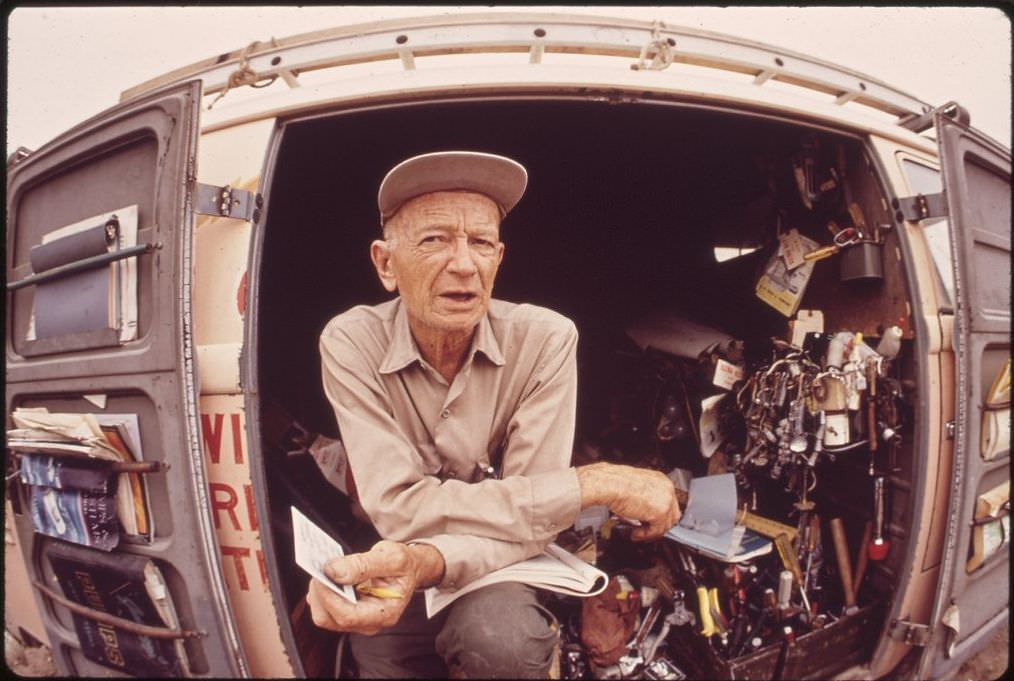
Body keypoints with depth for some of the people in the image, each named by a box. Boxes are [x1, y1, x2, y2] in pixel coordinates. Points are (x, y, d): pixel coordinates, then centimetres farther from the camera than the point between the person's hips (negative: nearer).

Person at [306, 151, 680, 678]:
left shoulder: (545, 340, -17)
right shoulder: (351, 344, -16)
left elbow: (530, 517, -19)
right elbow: (399, 509, -24)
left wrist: (427, 562, -40)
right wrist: (599, 483, -27)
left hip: (503, 563, -1)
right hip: (396, 564, 2)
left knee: (500, 637, -29)